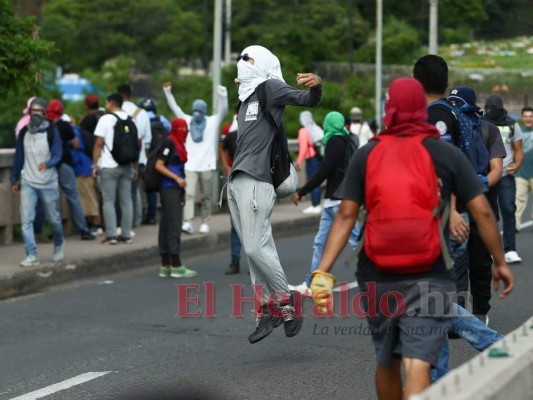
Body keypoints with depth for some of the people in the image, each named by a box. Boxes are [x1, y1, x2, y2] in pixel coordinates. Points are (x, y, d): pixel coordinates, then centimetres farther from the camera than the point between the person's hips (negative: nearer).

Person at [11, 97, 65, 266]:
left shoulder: (51, 131, -6)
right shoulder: (23, 132, 4)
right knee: (26, 219, -11)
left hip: (49, 184, -2)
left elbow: (57, 154, -12)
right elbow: (19, 157, 10)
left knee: (54, 219, 10)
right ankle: (31, 255, -9)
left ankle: (58, 247, 37)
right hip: (28, 183, 2)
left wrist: (47, 164, -33)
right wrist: (14, 180, 12)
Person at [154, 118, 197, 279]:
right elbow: (159, 166, -15)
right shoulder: (169, 143, -11)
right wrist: (177, 178, -19)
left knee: (166, 226, 9)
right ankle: (176, 266, -8)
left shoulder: (178, 144, 17)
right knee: (174, 226, -9)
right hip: (169, 189, -10)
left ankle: (165, 266, 12)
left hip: (176, 189, 10)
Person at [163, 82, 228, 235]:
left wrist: (222, 96, -27)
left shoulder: (213, 121, 2)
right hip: (190, 165, 1)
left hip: (207, 166, -1)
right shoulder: (188, 121, 10)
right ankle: (187, 222, -17)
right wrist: (168, 93, 4)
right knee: (189, 194, -10)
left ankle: (205, 223, 16)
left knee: (207, 196, 6)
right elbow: (175, 108, 11)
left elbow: (223, 111, -11)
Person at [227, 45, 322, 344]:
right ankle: (267, 310, 10)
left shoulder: (270, 87, -2)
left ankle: (287, 303, 0)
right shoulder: (248, 97, 24)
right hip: (237, 181, 9)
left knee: (257, 248, -13)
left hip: (256, 181, -9)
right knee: (253, 250, 7)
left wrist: (316, 86, -37)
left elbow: (308, 100, -16)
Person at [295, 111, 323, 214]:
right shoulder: (317, 128, 11)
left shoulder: (303, 131, -9)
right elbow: (323, 143, 12)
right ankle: (317, 205, 18)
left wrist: (299, 161, -13)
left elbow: (303, 148, -15)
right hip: (319, 157, 7)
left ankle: (315, 206, -5)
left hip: (311, 159, -7)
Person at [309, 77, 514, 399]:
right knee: (417, 364, -11)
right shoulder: (447, 154, -1)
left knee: (386, 361, 20)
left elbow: (346, 215, -4)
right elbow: (482, 212, -3)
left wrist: (323, 271, -6)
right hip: (429, 277, -2)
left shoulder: (367, 155, 2)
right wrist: (500, 262, 8)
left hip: (377, 276, 3)